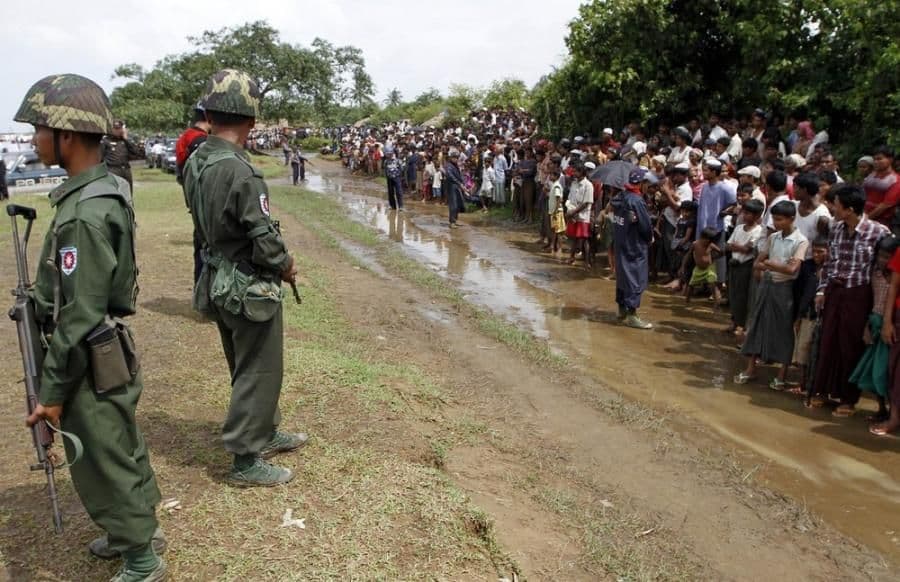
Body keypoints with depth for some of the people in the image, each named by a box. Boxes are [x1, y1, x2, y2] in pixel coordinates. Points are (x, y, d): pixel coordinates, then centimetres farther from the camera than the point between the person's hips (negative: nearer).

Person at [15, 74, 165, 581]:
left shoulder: (85, 213, -26)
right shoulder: (107, 187, 2)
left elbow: (81, 317, -24)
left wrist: (53, 392, -16)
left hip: (92, 365, -9)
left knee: (104, 463, 8)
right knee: (122, 451, 23)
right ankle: (140, 529, 42)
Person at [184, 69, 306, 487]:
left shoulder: (195, 163, 1)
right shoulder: (239, 172, -25)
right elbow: (263, 239, -23)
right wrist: (286, 265, -4)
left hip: (219, 280, 9)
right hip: (250, 288, -9)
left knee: (246, 366, 22)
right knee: (259, 372, 6)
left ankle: (265, 433, 40)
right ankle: (245, 460, 17)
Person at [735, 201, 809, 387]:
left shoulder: (801, 241, -11)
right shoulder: (772, 237, 6)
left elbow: (792, 269, -21)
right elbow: (757, 263, 8)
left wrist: (768, 263, -13)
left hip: (784, 288, -5)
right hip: (766, 285, 5)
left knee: (783, 330, 3)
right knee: (757, 325, 7)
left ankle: (781, 375, 13)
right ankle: (751, 369, 17)